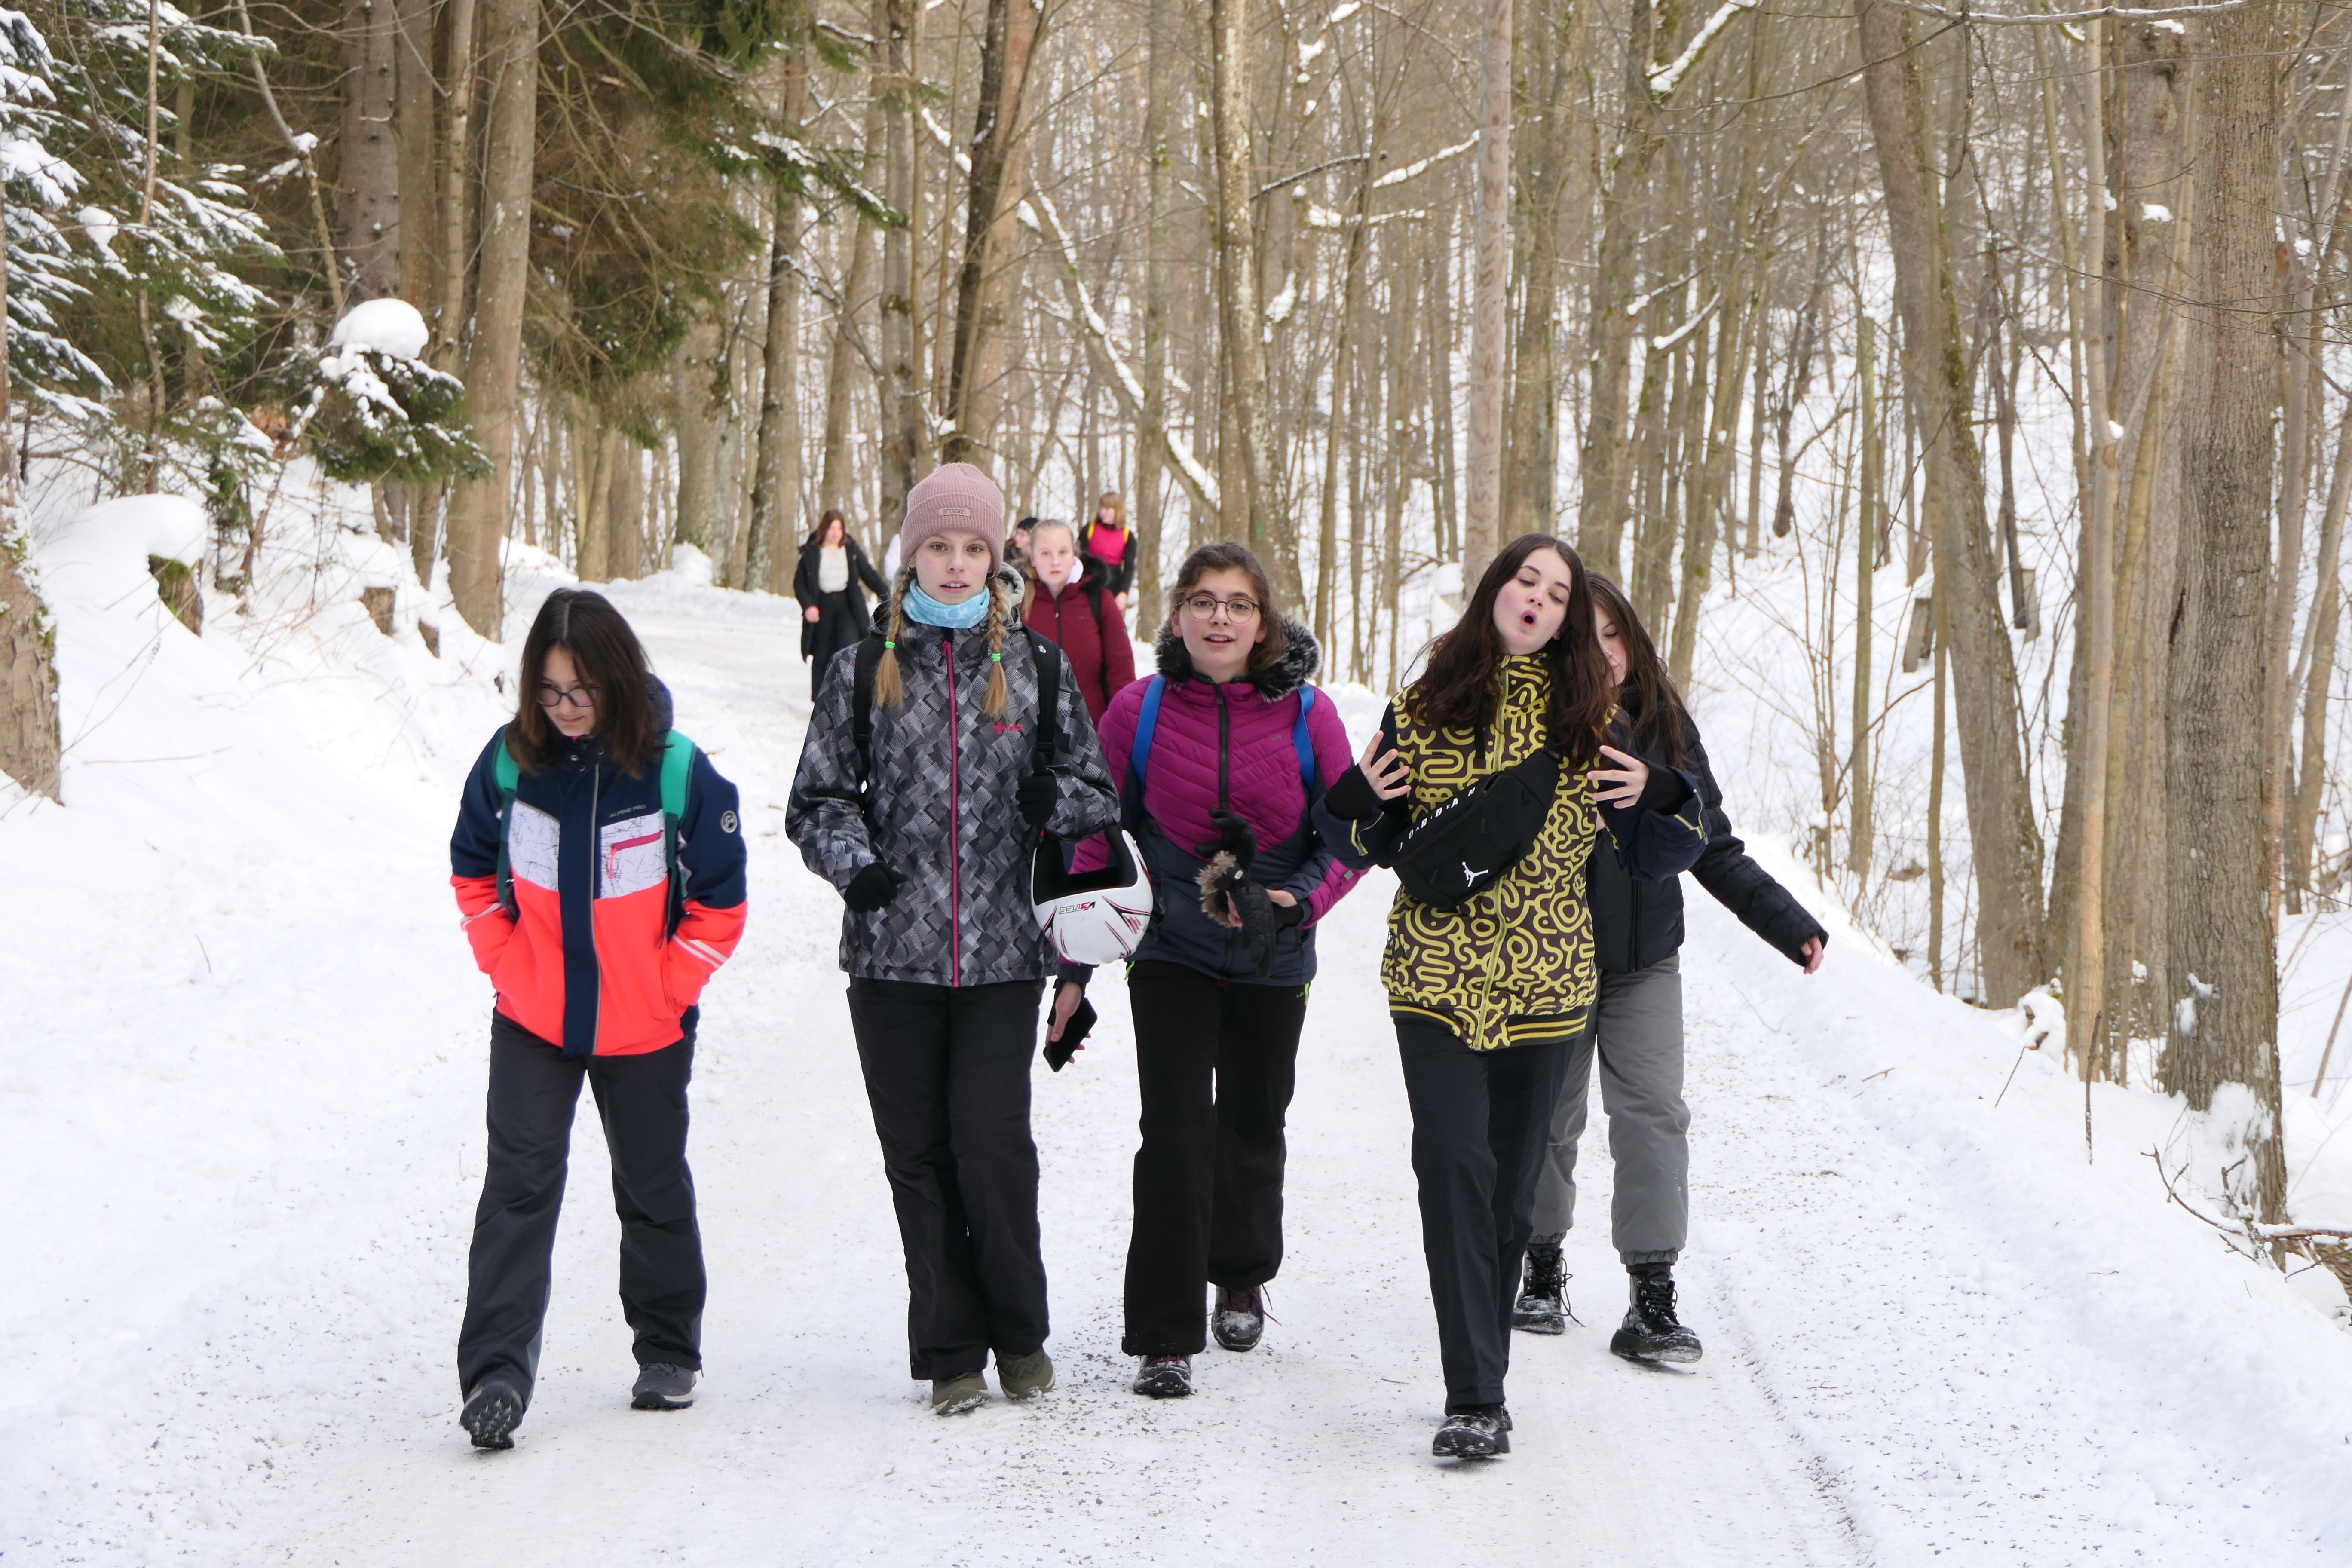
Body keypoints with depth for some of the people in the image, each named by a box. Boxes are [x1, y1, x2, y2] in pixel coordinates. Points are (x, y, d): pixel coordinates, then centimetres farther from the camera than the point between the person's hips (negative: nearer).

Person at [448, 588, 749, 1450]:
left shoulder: (678, 773, -14)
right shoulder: (508, 762, -7)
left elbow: (718, 908, -5)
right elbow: (474, 876, 8)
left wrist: (664, 989, -8)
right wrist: (508, 964, 0)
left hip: (645, 1028, -1)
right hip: (531, 1022, 1)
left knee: (653, 1187, 14)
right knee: (519, 1184, -10)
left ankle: (669, 1351, 31)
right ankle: (496, 1371, -11)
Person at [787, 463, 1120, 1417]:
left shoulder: (1037, 668, 8)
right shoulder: (866, 670, 7)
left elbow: (1100, 794, 13)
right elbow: (818, 800, 8)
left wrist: (1054, 799, -10)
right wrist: (854, 865, -12)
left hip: (1001, 952, -1)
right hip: (893, 951, 1)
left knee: (994, 1143, -9)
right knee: (920, 1155, 3)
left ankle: (1019, 1333, 13)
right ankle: (950, 1353, 14)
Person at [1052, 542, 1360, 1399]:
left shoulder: (1306, 715, -9)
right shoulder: (1139, 711, -9)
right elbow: (1096, 841, -1)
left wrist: (1302, 899, -19)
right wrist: (1074, 967, -1)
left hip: (1272, 959, 1)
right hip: (1170, 951, -1)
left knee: (1253, 1125, 17)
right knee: (1175, 1130, -11)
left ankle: (1242, 1279, 43)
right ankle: (1165, 1338, -6)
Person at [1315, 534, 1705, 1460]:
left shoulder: (1590, 722, 6)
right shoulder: (1424, 710, 5)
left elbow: (1657, 860, 9)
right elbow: (1375, 849, 13)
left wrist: (1660, 800, -10)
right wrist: (1355, 803, -8)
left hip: (1546, 982, 1)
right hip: (1435, 976, -1)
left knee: (1513, 1182, 6)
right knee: (1455, 1163, -15)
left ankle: (1480, 1387, 20)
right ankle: (1475, 1398, -15)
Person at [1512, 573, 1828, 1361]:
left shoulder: (1664, 726, 3)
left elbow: (1712, 847, 9)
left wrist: (1786, 921, 2)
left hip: (1645, 965, 2)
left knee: (1653, 1116, -8)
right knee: (1547, 1119, 10)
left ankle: (1652, 1298, -8)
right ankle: (1541, 1270, 29)